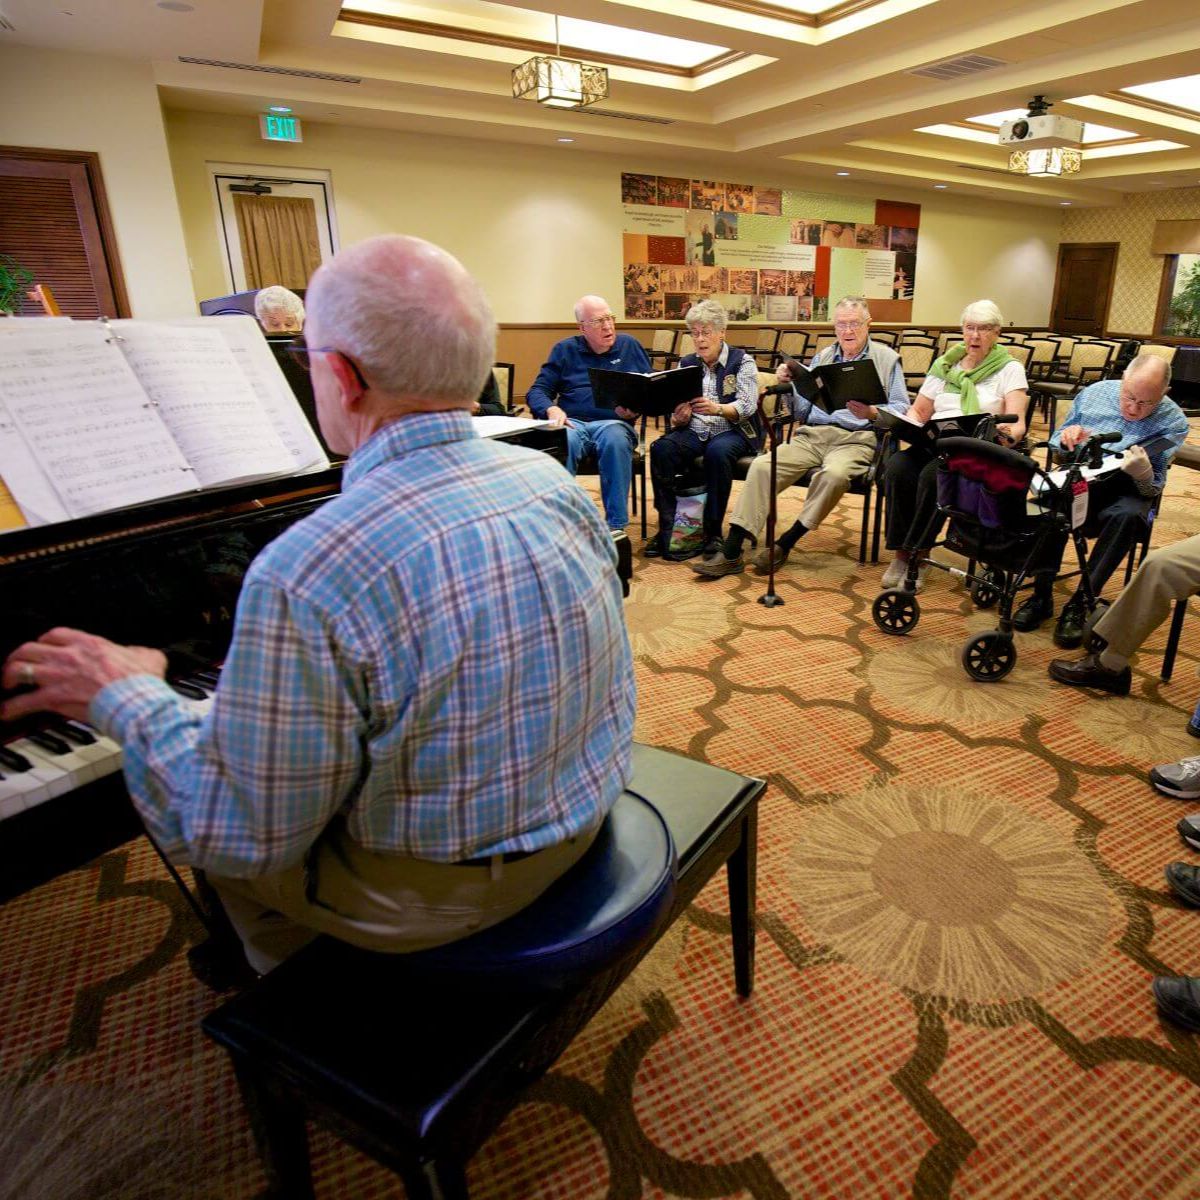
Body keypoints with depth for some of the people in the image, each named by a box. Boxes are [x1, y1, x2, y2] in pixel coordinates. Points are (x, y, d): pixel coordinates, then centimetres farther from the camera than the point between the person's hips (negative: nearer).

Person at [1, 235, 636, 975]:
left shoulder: (308, 575, -31)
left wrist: (127, 700, -5)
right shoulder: (554, 479, -9)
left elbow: (244, 838, -21)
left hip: (443, 890, -6)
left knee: (225, 845, 20)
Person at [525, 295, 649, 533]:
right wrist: (551, 409, -13)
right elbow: (537, 391, 10)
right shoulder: (565, 349, 15)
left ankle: (616, 527, -31)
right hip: (572, 423, 0)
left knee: (615, 438, -37)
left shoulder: (630, 346, 16)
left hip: (613, 423, 0)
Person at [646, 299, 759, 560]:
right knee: (661, 448, -28)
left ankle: (713, 531, -26)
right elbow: (676, 413, 9)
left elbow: (747, 406, -10)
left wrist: (717, 408, -30)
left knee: (718, 451, -38)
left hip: (732, 431, -3)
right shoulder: (686, 364, 15)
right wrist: (679, 419, -17)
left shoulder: (742, 361, 4)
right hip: (693, 431, 3)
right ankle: (666, 526, -23)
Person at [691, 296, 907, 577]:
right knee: (762, 465, -23)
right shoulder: (822, 357, 22)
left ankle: (784, 544, -22)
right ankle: (731, 552, -26)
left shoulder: (887, 358, 10)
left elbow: (901, 410, 1)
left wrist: (872, 413, -19)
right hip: (812, 435, 4)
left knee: (834, 474, -38)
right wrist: (788, 385, -1)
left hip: (856, 439, -3)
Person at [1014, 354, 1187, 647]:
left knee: (1128, 515, -37)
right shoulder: (1095, 393, 1)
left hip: (1125, 491, -1)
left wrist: (1143, 473, -31)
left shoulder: (1173, 422, -4)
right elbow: (1055, 442, 12)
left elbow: (1153, 488, -6)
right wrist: (1067, 438, -13)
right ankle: (1042, 594, -25)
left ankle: (1078, 604, -29)